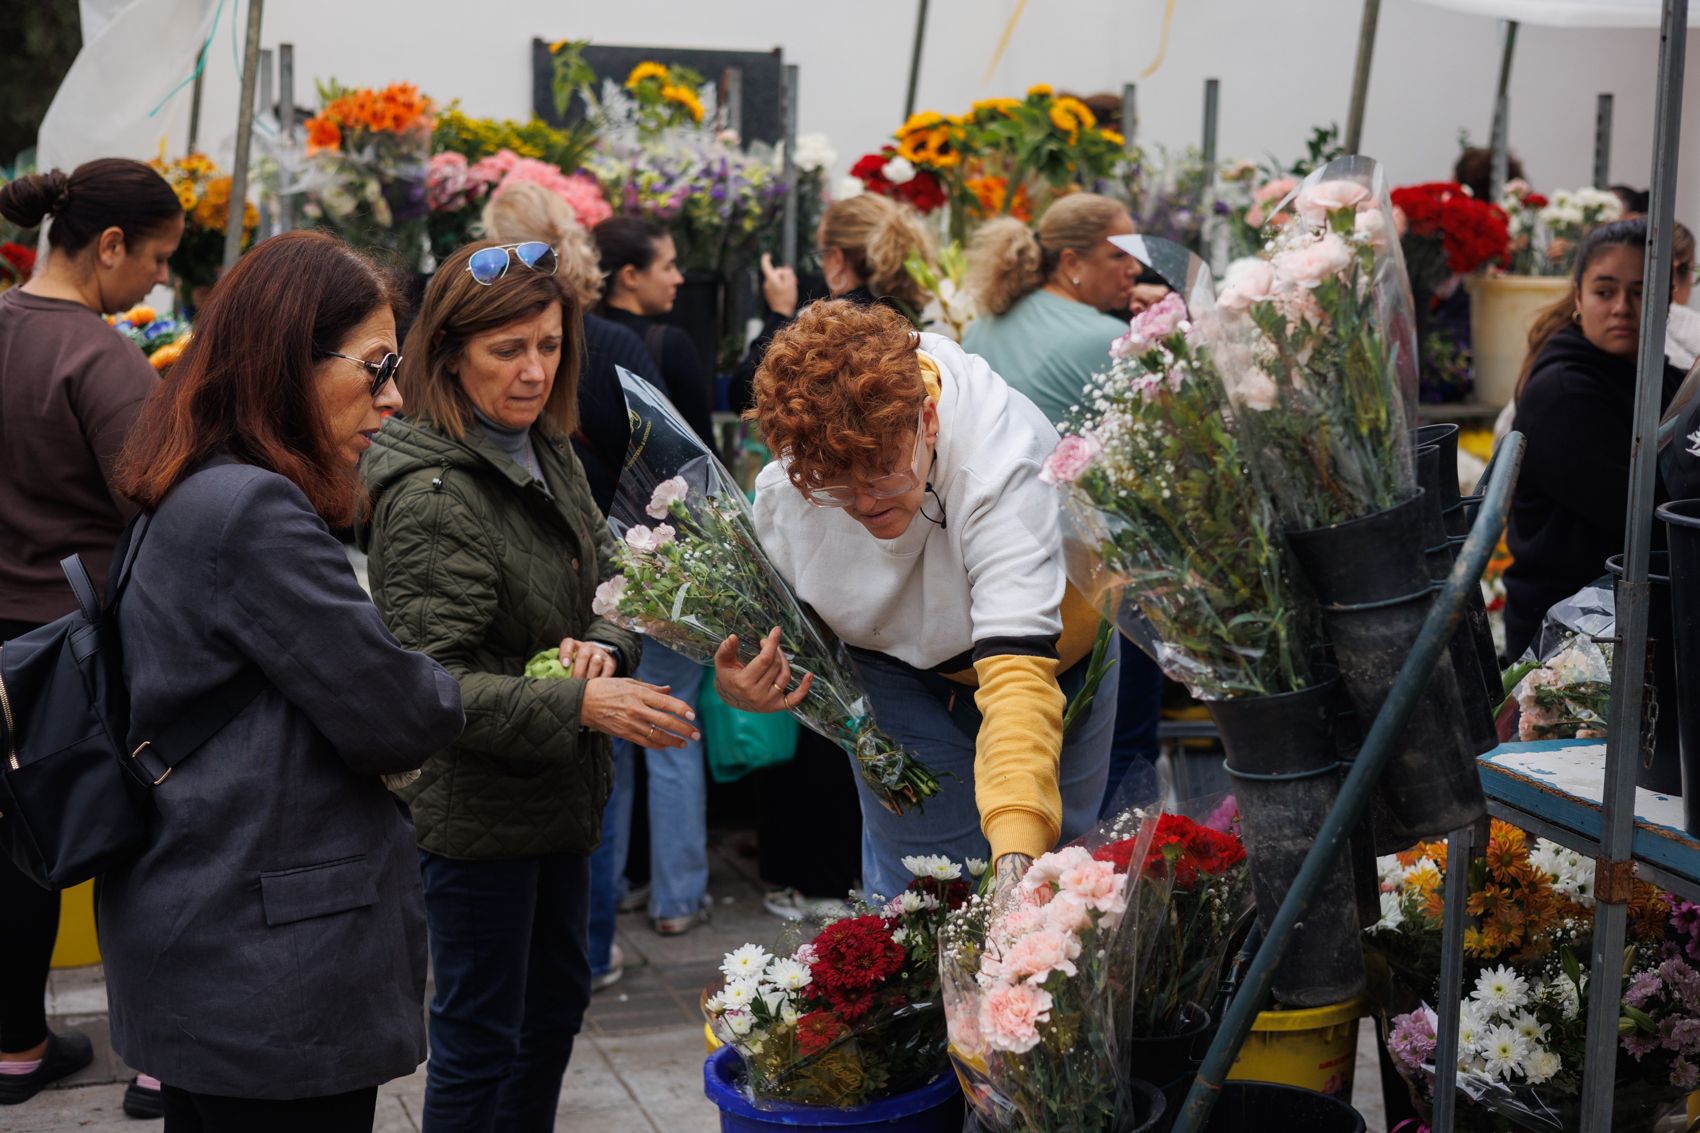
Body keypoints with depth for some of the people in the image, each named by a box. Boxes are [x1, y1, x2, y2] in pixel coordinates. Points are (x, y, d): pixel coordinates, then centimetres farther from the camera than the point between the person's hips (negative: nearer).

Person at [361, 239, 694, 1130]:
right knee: (480, 1039, 4)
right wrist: (579, 705, -34)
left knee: (558, 997, 23)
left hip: (558, 790, 9)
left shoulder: (549, 454, 5)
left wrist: (604, 645, -12)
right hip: (474, 810, -9)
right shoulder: (432, 495, -22)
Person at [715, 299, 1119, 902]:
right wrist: (738, 684, -30)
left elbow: (1018, 671, -52)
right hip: (897, 666, 2)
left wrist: (1016, 852, -63)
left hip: (1048, 642, -2)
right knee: (913, 886, -3)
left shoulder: (1003, 463, -41)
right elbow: (777, 622, -5)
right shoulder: (786, 484, -26)